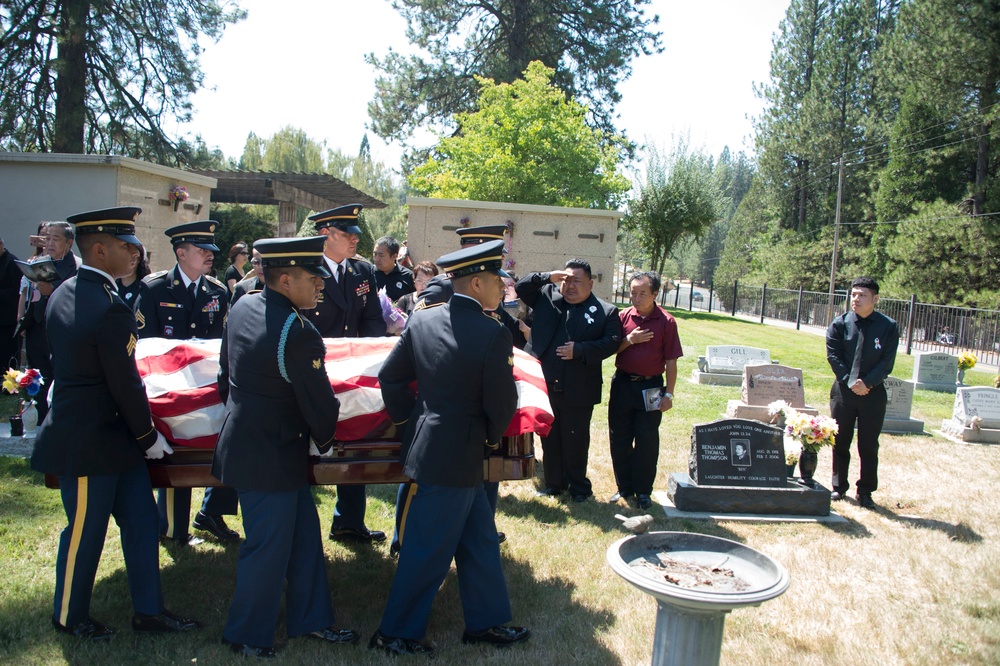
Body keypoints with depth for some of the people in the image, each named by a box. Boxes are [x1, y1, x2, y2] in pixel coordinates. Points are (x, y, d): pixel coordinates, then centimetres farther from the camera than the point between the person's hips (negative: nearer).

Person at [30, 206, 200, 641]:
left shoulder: (63, 294, 4)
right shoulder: (110, 308, -25)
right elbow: (125, 385, -20)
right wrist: (148, 436, -6)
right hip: (90, 443, -9)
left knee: (140, 519, 15)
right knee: (85, 532, 11)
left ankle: (148, 610, 26)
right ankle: (69, 617, 33)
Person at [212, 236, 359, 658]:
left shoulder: (243, 307, 2)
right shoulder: (298, 334, -25)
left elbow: (226, 374, 13)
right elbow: (318, 401, -15)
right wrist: (326, 439, 3)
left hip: (244, 442, 9)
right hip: (271, 457, -9)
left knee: (304, 535, 19)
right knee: (268, 548, 8)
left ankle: (310, 619, 33)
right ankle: (247, 636, 26)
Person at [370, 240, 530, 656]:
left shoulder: (422, 320, 0)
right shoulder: (493, 335, -20)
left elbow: (390, 376, 6)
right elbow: (502, 403, -13)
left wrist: (409, 420, 14)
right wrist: (492, 437, 6)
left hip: (426, 445, 8)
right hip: (458, 456, -8)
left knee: (480, 540, 21)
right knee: (429, 551, 8)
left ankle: (486, 621, 35)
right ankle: (395, 634, 24)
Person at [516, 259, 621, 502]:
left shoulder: (606, 311, -2)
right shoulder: (547, 296, 7)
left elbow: (612, 342, -8)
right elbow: (521, 287, 5)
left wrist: (580, 350, -17)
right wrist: (548, 277, -9)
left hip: (578, 390, -3)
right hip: (545, 385, 3)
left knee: (576, 441, 7)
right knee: (549, 439, 15)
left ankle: (579, 487, 24)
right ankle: (554, 483, 30)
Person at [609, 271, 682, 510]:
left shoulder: (666, 322, -6)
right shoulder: (623, 317, 2)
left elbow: (671, 361, -4)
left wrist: (669, 393, -7)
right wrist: (629, 340, -14)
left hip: (651, 386, -3)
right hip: (622, 383, 3)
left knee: (647, 441, 4)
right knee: (619, 439, 9)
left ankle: (643, 491, 17)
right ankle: (624, 486, 24)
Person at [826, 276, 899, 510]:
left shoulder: (888, 327, -2)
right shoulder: (840, 323, 0)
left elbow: (887, 361, -6)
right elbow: (833, 356, -4)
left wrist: (867, 383, -16)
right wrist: (850, 382, -15)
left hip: (873, 393, -1)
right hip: (843, 390, 1)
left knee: (869, 446, 4)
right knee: (840, 442, 9)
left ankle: (865, 492, 14)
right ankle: (839, 487, 21)